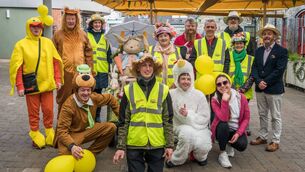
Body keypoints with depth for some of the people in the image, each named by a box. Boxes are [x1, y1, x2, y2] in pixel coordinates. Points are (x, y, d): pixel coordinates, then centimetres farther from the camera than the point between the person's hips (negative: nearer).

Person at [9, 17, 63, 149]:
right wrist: (19, 86, -10)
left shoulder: (47, 42, 7)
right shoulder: (21, 45, -2)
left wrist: (58, 79, 2)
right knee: (34, 112, 7)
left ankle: (49, 134, 23)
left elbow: (56, 61, 8)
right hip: (31, 85, -2)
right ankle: (36, 135, 19)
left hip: (47, 83, 2)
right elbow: (17, 67, -5)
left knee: (48, 110, 8)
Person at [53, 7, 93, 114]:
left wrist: (89, 70, 5)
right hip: (64, 72, -2)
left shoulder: (82, 35, 8)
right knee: (63, 98, 7)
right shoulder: (58, 34, 1)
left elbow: (88, 53, 10)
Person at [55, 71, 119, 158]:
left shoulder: (94, 98, -11)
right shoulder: (68, 106, -27)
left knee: (111, 127, -10)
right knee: (65, 152, -36)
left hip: (88, 130, 6)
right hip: (72, 134, -6)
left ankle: (90, 152, 0)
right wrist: (71, 146, -45)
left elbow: (110, 98, 10)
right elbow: (62, 130, -28)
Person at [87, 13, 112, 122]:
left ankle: (97, 116, 21)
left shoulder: (105, 37, 13)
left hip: (102, 71, 3)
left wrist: (110, 68, 12)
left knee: (98, 93, 11)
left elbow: (109, 54, 16)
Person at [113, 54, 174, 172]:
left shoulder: (163, 90, 1)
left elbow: (168, 120, 2)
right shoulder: (129, 90, 0)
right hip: (134, 145, 0)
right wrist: (121, 147, -2)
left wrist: (169, 145, -2)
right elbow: (123, 121, 1)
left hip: (157, 145, 1)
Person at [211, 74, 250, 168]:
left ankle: (230, 144, 12)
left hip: (236, 130, 1)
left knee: (242, 145, -28)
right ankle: (222, 154, -16)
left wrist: (238, 133, -17)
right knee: (223, 125, -36)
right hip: (222, 129, -1)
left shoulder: (241, 97, -9)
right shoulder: (215, 100, -15)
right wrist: (225, 100, -36)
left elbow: (246, 118, -5)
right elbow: (223, 118, -28)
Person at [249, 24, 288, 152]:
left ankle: (275, 141, 13)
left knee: (275, 116, 4)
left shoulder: (282, 51, -6)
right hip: (260, 88, 6)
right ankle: (262, 137, 26)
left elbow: (279, 70, -14)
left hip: (274, 89, -5)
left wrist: (266, 82, -16)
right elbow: (254, 67, 5)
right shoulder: (258, 51, 11)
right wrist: (258, 82, -11)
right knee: (262, 115, 15)